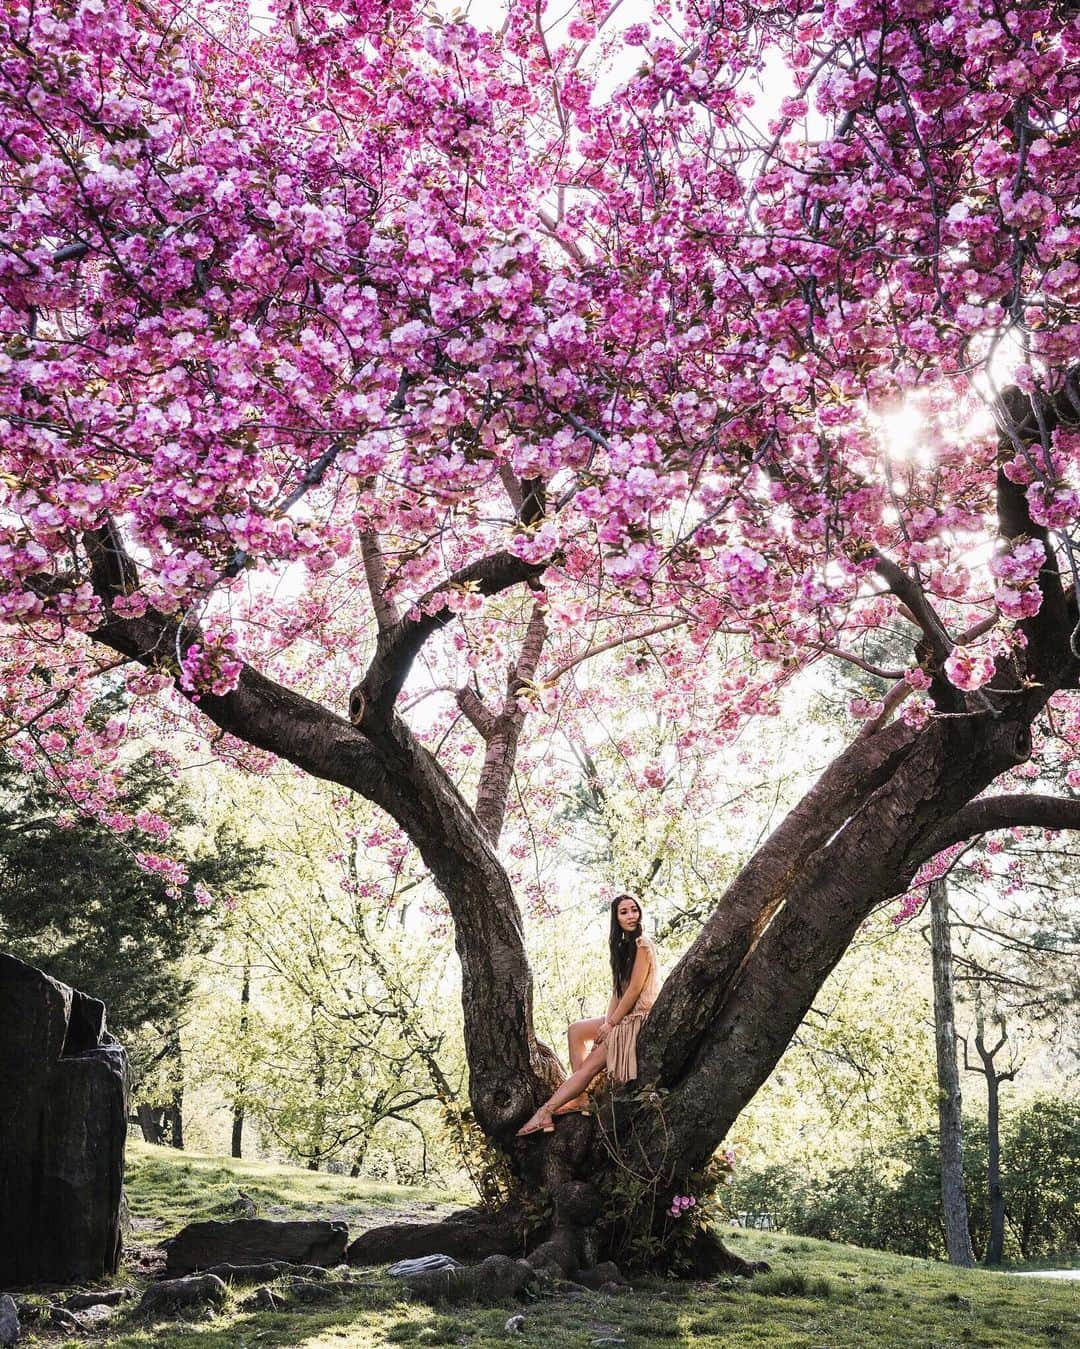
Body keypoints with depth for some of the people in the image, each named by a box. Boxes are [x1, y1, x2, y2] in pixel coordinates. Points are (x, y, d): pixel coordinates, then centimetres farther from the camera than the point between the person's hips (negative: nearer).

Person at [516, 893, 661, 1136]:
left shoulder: (642, 945, -13)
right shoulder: (623, 947, 16)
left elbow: (634, 989, -17)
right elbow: (617, 990, 13)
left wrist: (611, 1024, -13)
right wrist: (608, 1020, -1)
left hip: (640, 1017, -10)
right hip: (624, 1016, 10)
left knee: (591, 1064, -16)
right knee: (576, 1031, 8)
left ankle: (545, 1112, -18)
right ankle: (579, 1097, -4)